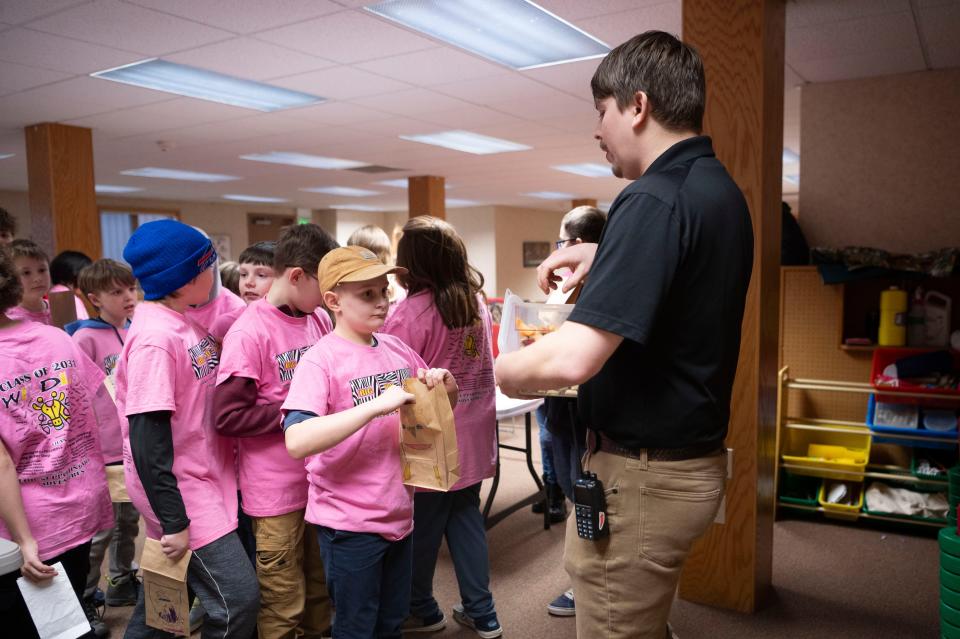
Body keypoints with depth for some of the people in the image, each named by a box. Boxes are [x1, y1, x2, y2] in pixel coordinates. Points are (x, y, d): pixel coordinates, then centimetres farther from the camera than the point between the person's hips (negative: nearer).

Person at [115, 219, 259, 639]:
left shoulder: (182, 321, 5)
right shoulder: (155, 337, -22)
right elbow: (147, 440, -23)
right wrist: (174, 521, -21)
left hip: (202, 480, 9)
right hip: (178, 492, -9)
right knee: (237, 599, -5)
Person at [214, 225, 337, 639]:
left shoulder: (320, 320, 4)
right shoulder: (249, 332, -16)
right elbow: (227, 416, -19)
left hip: (321, 480, 7)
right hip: (277, 493, -6)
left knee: (322, 593, 21)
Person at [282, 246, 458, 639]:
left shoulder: (397, 349, 2)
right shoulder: (320, 359, -15)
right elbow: (297, 441, -28)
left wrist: (444, 385, -7)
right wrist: (376, 405, -31)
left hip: (398, 511, 6)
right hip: (349, 521, -5)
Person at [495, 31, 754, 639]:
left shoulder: (654, 199, -24)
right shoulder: (723, 190, 7)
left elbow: (573, 358, -31)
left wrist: (505, 369, -11)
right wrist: (603, 254, 16)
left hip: (643, 474, -9)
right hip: (695, 456, 10)